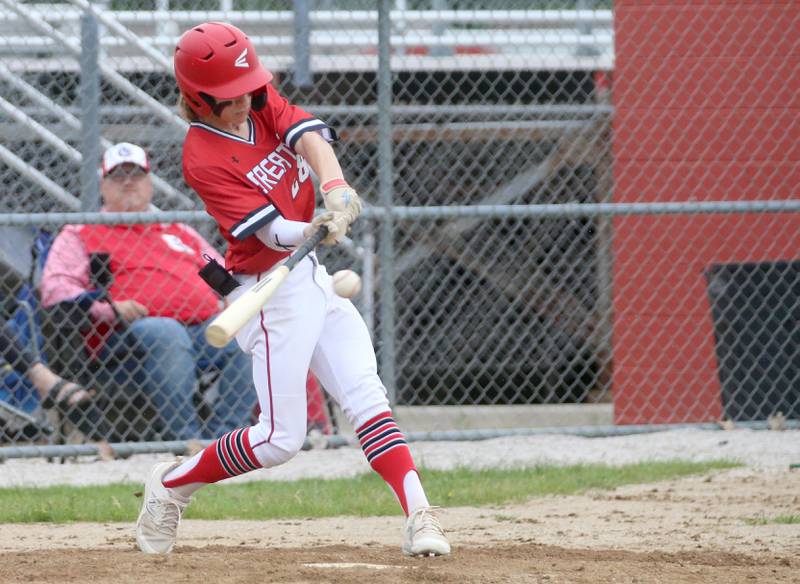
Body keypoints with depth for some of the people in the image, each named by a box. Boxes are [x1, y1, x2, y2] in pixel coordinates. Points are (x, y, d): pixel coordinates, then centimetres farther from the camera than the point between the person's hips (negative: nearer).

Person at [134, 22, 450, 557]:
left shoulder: (263, 105, 3)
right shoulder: (204, 158, -18)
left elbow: (310, 136, -16)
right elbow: (275, 233, -24)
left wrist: (335, 188, -36)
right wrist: (317, 229, -45)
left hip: (315, 280, 7)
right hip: (273, 293, -7)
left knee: (367, 398, -5)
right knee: (281, 439, -4)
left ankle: (419, 517, -10)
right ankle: (171, 485, 16)